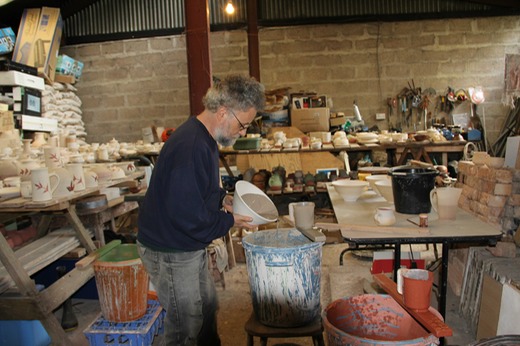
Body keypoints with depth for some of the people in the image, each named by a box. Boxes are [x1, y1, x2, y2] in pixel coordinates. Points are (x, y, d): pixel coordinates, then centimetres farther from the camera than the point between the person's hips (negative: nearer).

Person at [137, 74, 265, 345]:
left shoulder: (204, 139, 4)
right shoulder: (191, 147, -29)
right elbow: (188, 216, -30)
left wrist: (222, 198, 3)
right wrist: (229, 221, -16)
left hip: (191, 247, 10)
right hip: (170, 252, -10)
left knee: (207, 305, 25)